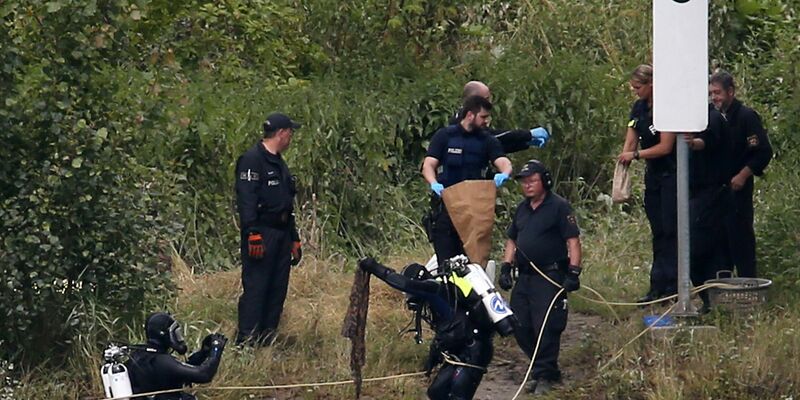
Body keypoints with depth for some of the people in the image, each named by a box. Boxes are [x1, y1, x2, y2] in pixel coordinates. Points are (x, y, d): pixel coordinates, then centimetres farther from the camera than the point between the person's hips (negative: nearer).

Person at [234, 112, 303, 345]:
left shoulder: (279, 163, 21)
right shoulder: (252, 160, -9)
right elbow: (246, 200, -18)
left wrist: (294, 239, 25)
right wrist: (252, 234, -25)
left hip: (281, 235, 9)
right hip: (261, 233, -9)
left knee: (277, 290, 8)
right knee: (255, 289, -10)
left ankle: (267, 341, 14)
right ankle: (246, 342, -11)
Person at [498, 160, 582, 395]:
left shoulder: (559, 207, -6)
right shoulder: (522, 209, 17)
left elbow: (573, 241, -10)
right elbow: (512, 240, 24)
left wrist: (573, 272, -17)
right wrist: (506, 267, 13)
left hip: (550, 277, -8)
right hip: (524, 277, 8)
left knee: (546, 327, -10)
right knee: (520, 327, 6)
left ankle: (544, 376, -3)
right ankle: (548, 369, 18)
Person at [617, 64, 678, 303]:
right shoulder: (638, 109, 7)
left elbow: (665, 147, -19)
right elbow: (631, 141, 4)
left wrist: (635, 155, -20)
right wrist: (624, 158, -14)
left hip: (672, 175, -8)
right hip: (653, 175, 8)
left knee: (669, 230, -7)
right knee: (658, 232, 8)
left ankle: (670, 286, -5)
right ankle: (658, 287, 10)